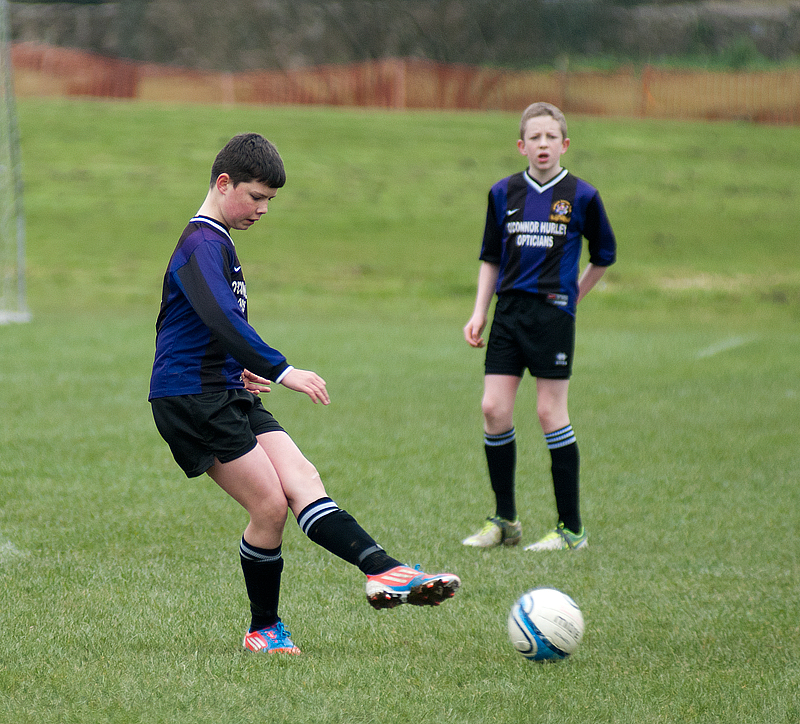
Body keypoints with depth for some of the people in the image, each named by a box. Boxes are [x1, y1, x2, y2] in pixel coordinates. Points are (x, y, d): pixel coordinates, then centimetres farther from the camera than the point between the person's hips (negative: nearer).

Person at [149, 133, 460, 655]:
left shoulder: (218, 243, 20)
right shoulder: (202, 245, -14)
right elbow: (221, 320, -30)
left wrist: (244, 369, 15)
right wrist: (280, 371, -35)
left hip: (229, 395, 9)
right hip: (192, 397, -9)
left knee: (301, 477, -8)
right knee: (271, 504, -12)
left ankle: (384, 571, -20)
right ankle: (263, 630, -2)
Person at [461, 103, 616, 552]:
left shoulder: (581, 196, -2)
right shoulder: (504, 193, 7)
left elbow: (604, 255, 11)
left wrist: (574, 295, 8)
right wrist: (480, 312, 9)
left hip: (553, 313, -4)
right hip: (509, 310, 4)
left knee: (551, 413, -5)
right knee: (494, 409, -2)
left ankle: (572, 528, 2)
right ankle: (505, 521, 11)